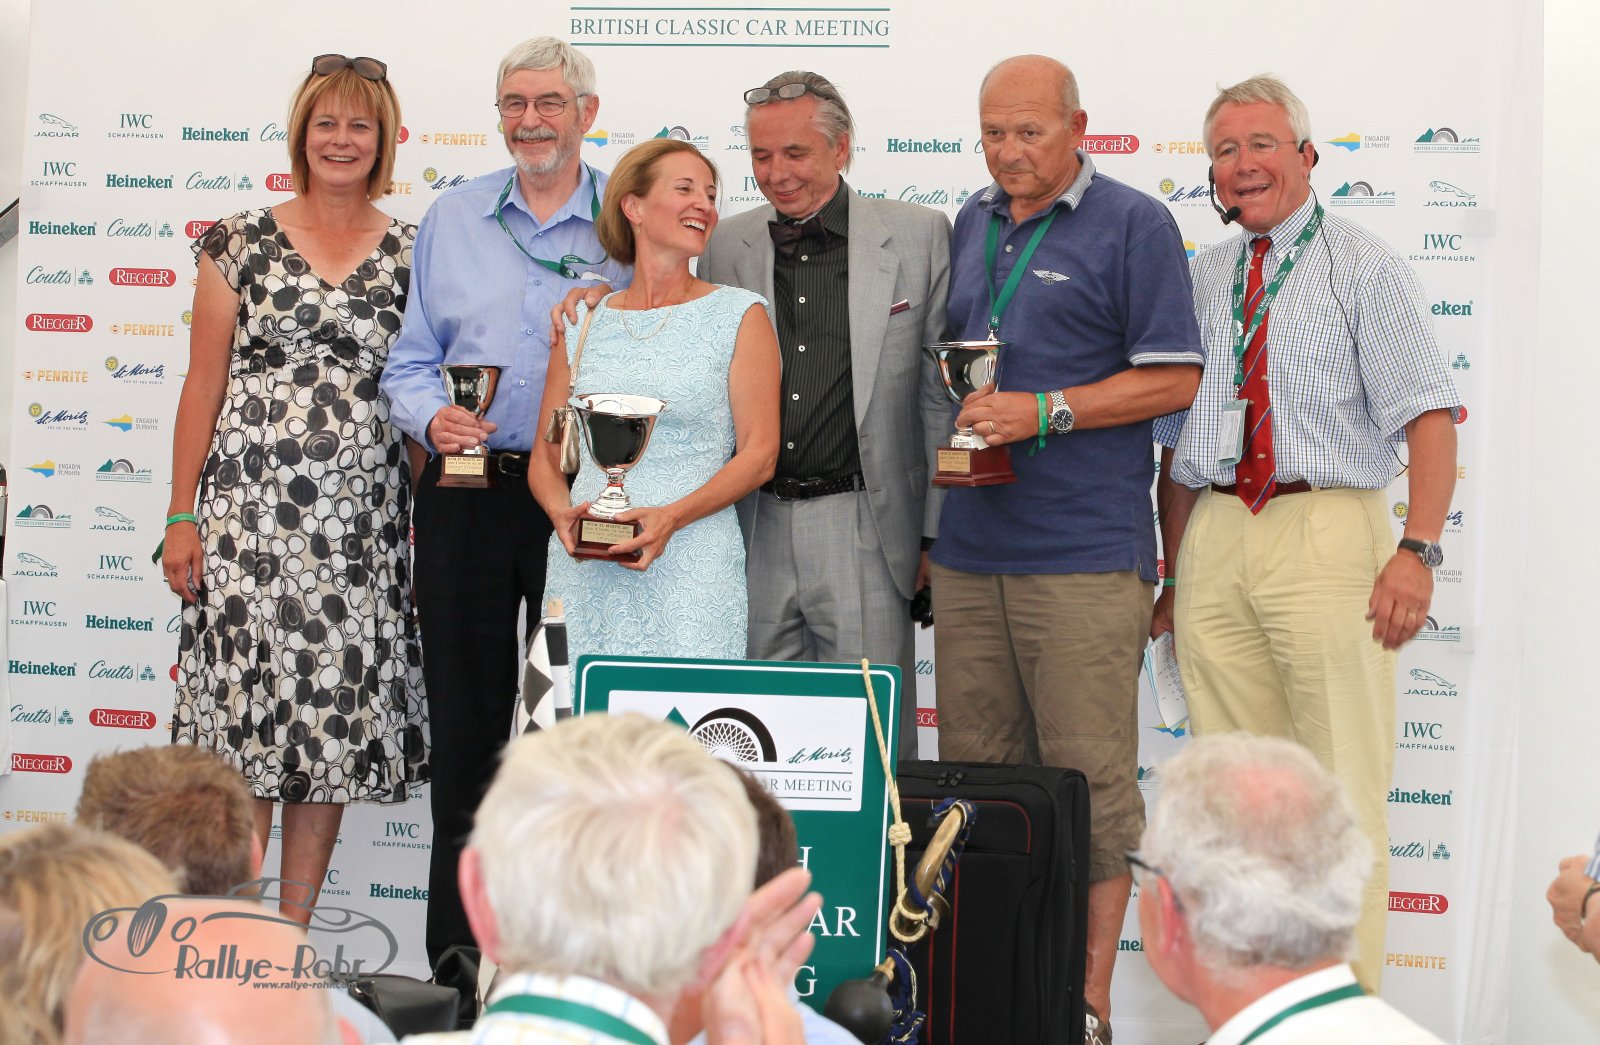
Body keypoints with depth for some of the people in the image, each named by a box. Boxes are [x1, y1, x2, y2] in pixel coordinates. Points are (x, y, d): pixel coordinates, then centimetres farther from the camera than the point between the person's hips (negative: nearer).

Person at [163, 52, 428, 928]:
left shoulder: (410, 254, 8)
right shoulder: (242, 244, 5)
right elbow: (203, 386, 4)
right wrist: (182, 516, -1)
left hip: (362, 517, 2)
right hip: (248, 507, -1)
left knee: (338, 712, 3)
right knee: (246, 701, -4)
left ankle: (294, 929, 14)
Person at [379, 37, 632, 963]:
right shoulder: (452, 219, 11)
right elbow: (411, 361, 12)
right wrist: (432, 418, -8)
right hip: (467, 491, 2)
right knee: (465, 718, 5)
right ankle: (455, 952, 13)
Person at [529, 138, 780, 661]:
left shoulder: (739, 315, 4)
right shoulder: (582, 324, 12)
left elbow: (758, 454, -2)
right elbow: (545, 456, 14)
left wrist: (672, 517, -15)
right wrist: (562, 512, -7)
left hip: (692, 565, -2)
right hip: (585, 569, 2)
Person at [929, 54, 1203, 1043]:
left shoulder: (1134, 225, -2)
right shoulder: (972, 224, 17)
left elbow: (1174, 377, -7)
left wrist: (1044, 413, -14)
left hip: (1083, 552, -6)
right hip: (969, 544, 6)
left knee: (1090, 776, -5)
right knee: (974, 770, 9)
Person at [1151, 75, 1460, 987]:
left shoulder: (1364, 267, 1)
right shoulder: (1201, 279, 16)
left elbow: (1430, 415, -8)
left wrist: (1417, 552, -21)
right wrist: (1174, 575, 14)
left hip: (1328, 534, -5)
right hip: (1215, 538, 5)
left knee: (1342, 789, -3)